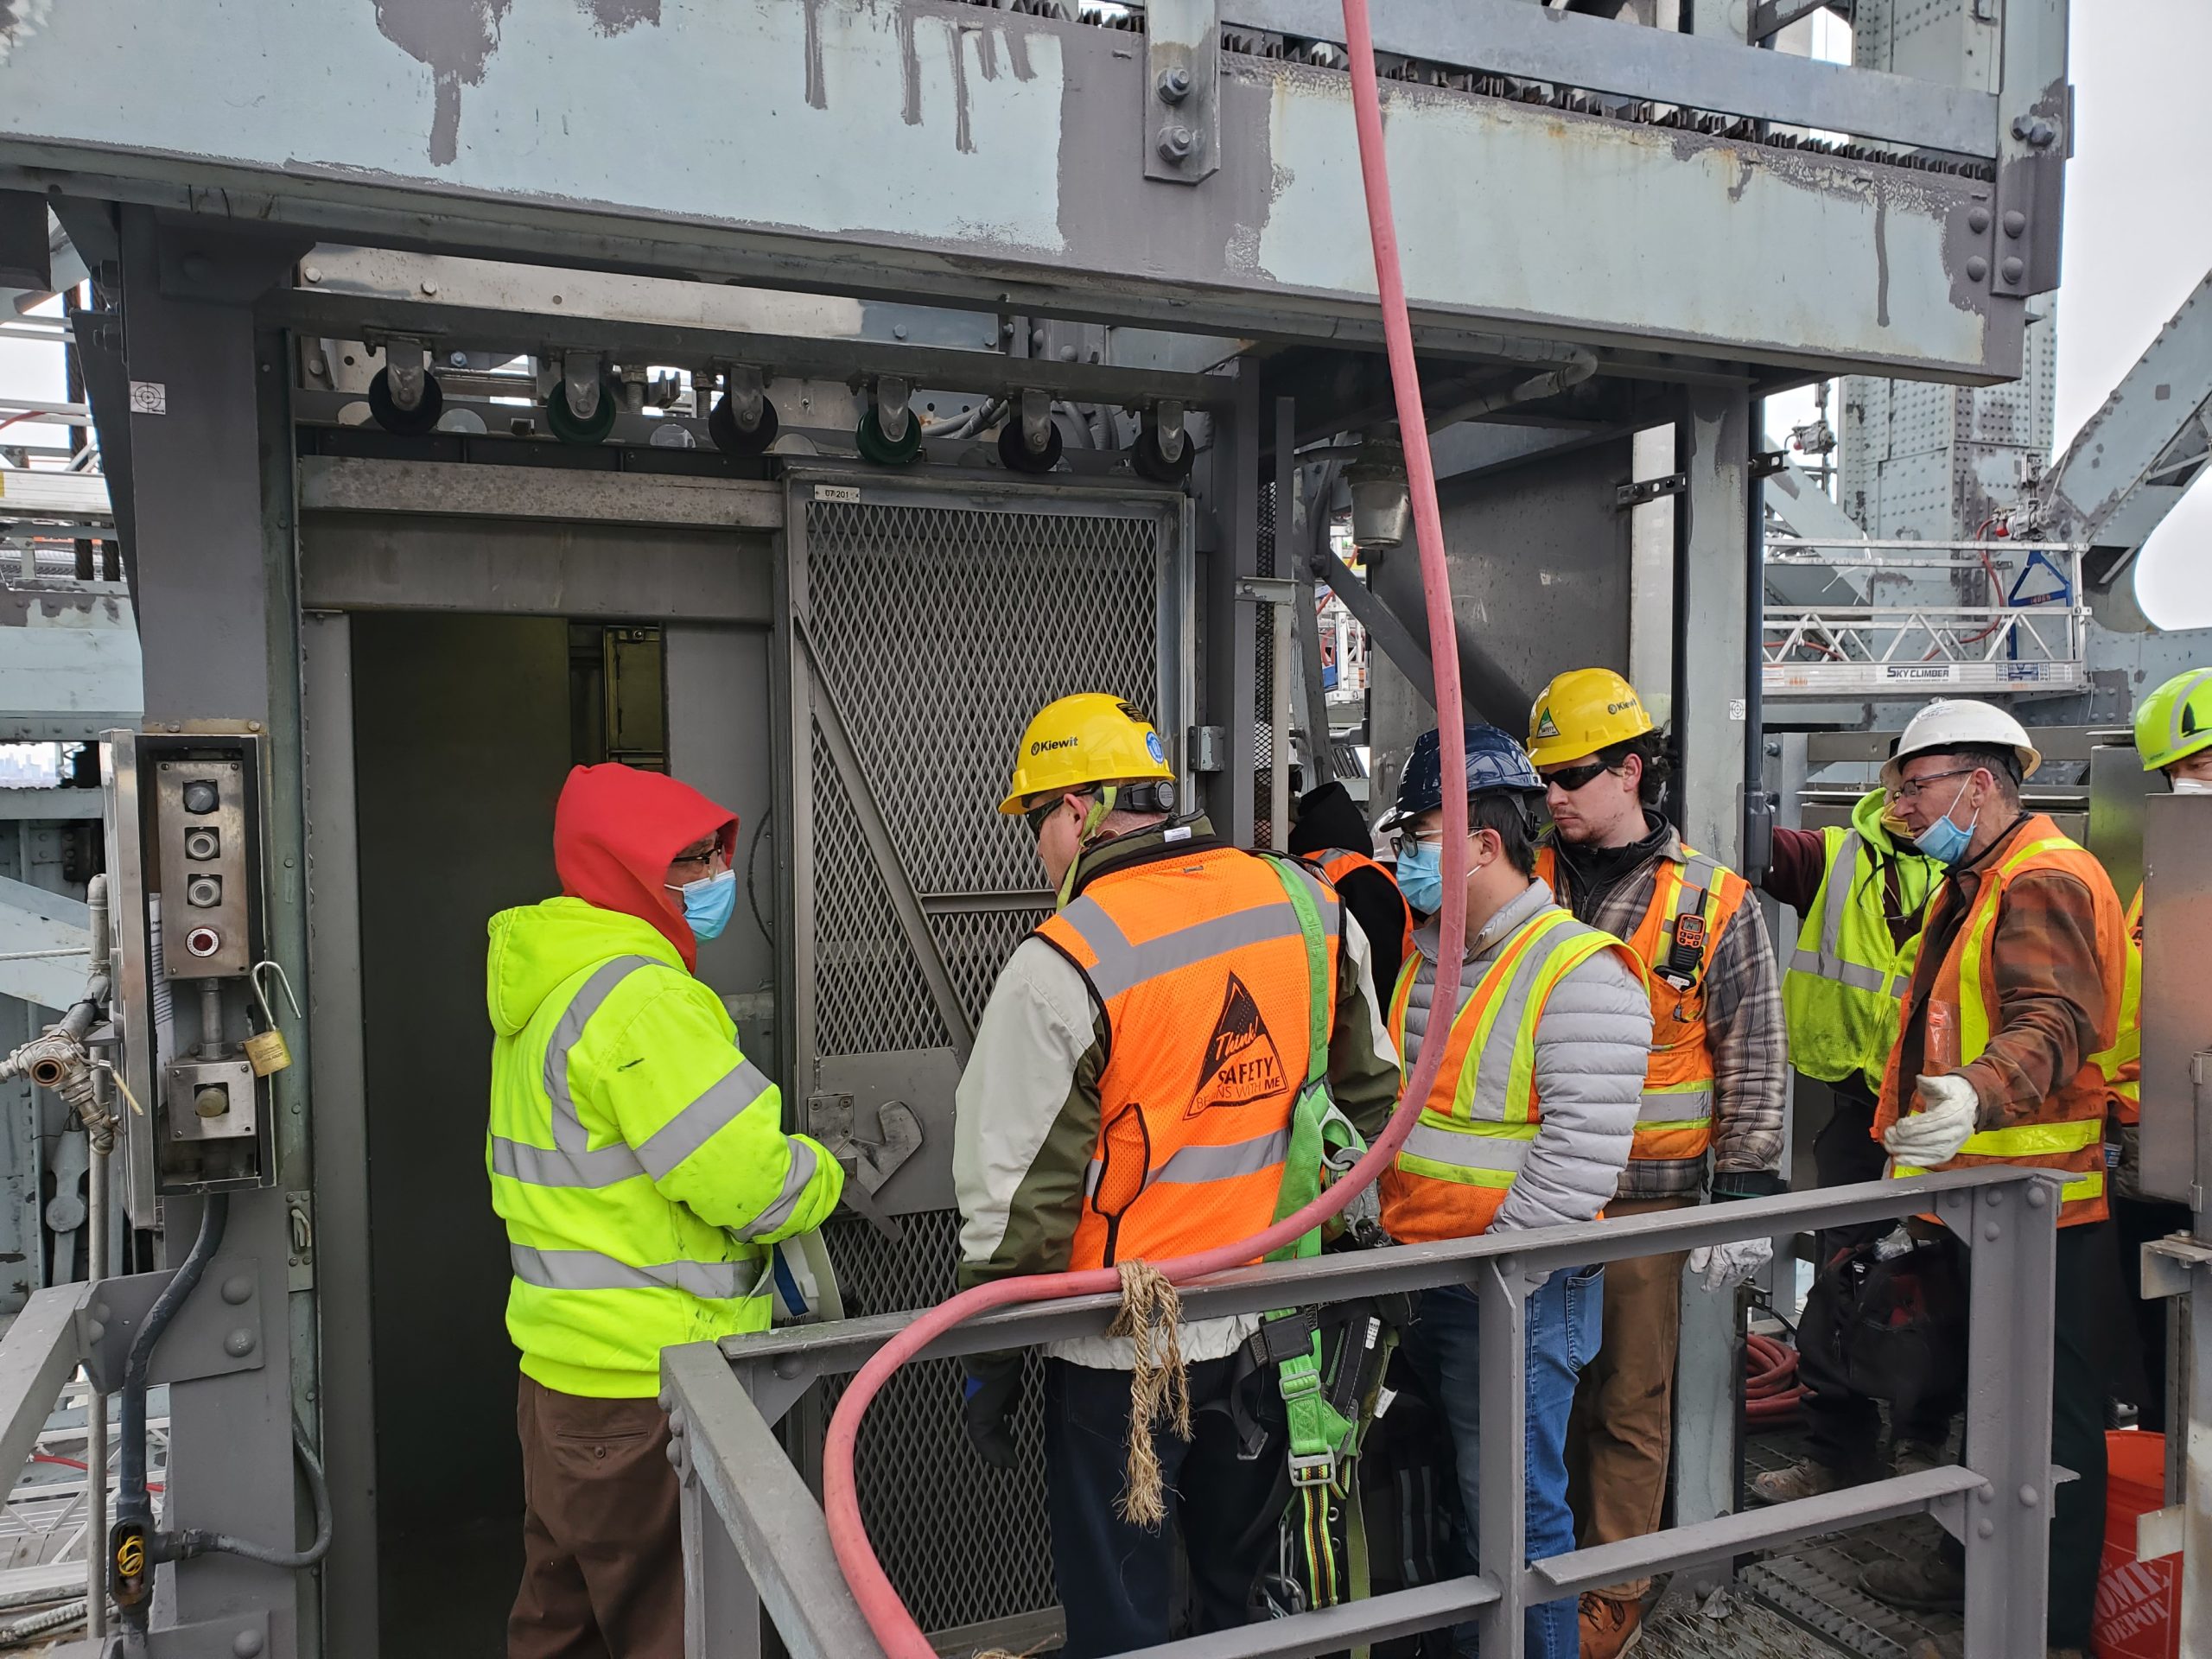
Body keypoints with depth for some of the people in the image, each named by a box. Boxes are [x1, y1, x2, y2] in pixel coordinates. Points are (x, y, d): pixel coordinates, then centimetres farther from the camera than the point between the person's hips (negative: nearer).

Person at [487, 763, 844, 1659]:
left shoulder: (550, 979, 11)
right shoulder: (641, 998, -22)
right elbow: (750, 1183, -25)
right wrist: (822, 1176, -4)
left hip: (565, 1360, 10)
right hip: (645, 1381, -10)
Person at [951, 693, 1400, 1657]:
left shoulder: (1062, 964, -19)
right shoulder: (1309, 906, -2)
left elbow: (1017, 1189, -14)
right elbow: (1370, 1096, 9)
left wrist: (989, 1359, -2)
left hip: (1128, 1351, -5)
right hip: (1277, 1326, 6)